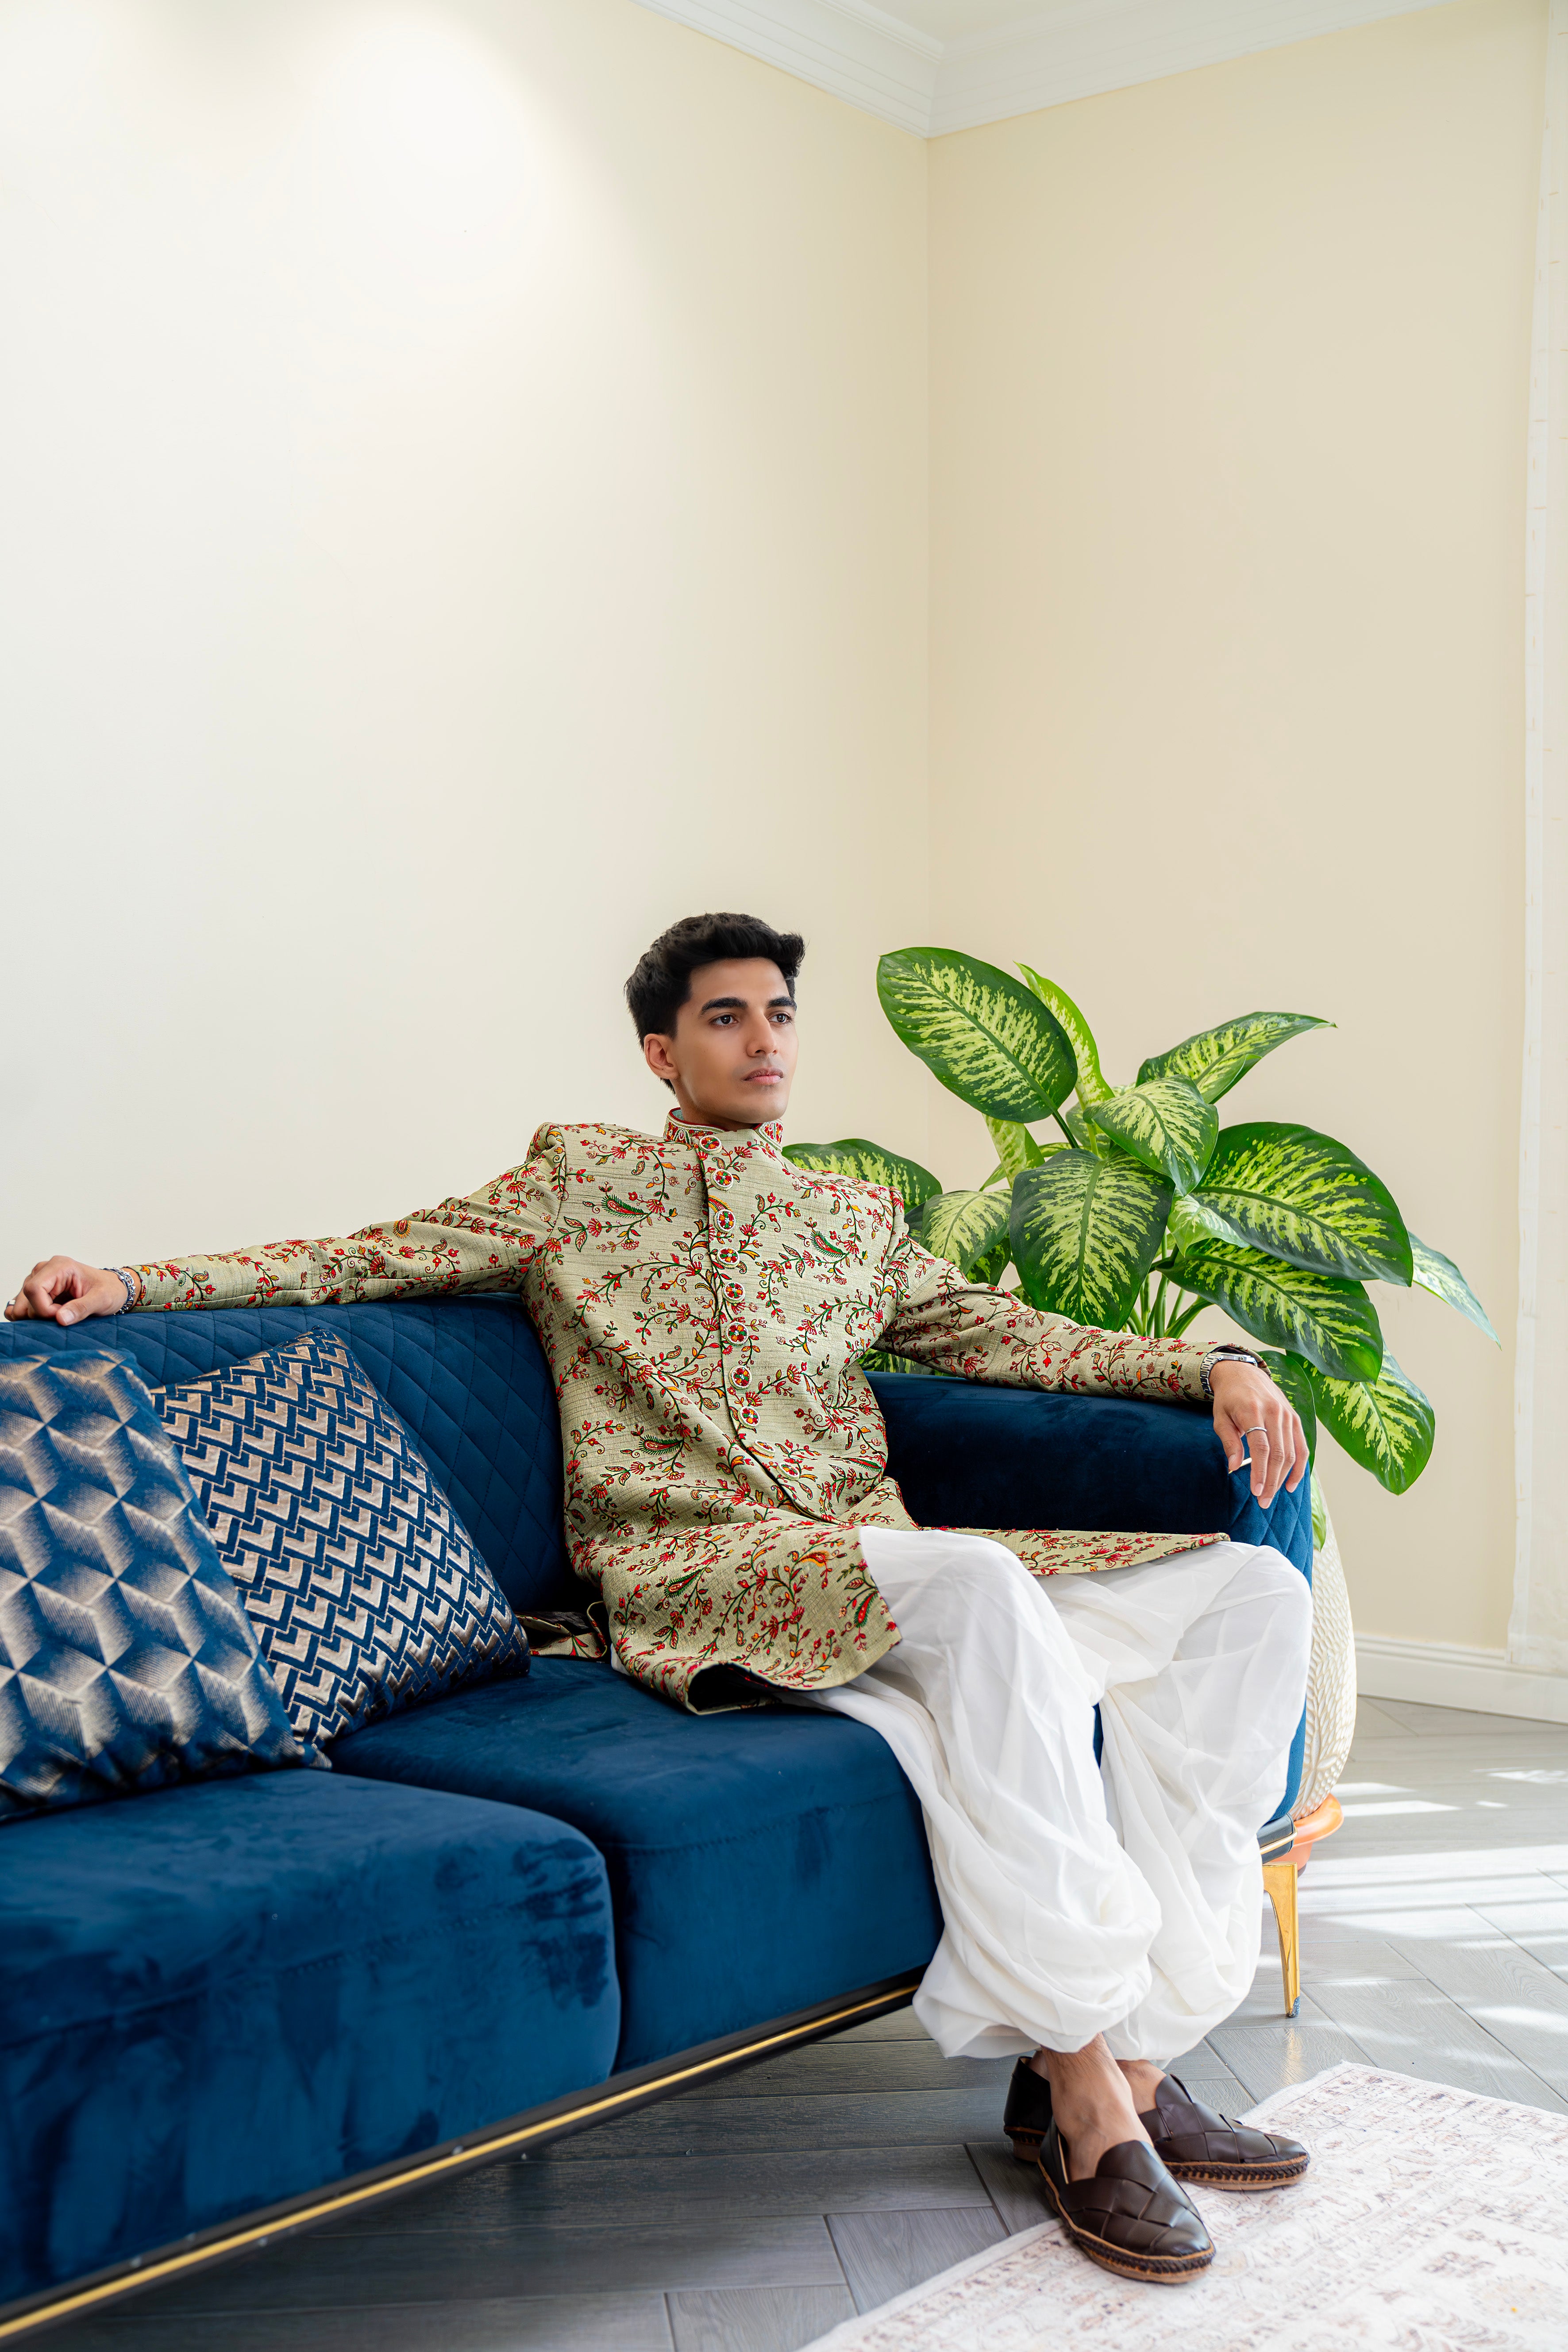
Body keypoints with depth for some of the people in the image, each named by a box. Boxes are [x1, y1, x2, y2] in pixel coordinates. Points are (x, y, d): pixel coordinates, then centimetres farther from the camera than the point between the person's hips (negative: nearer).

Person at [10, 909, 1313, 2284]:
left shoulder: (859, 1217, 27)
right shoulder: (578, 1175, 16)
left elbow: (1010, 1336, 24)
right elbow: (367, 1261, 11)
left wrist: (1215, 1367, 9)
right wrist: (131, 1283, 0)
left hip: (879, 1570, 6)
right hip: (695, 1575, -5)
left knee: (1249, 1589, -15)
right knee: (976, 1586, -38)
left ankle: (1139, 2053, -20)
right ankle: (1084, 2089, -32)